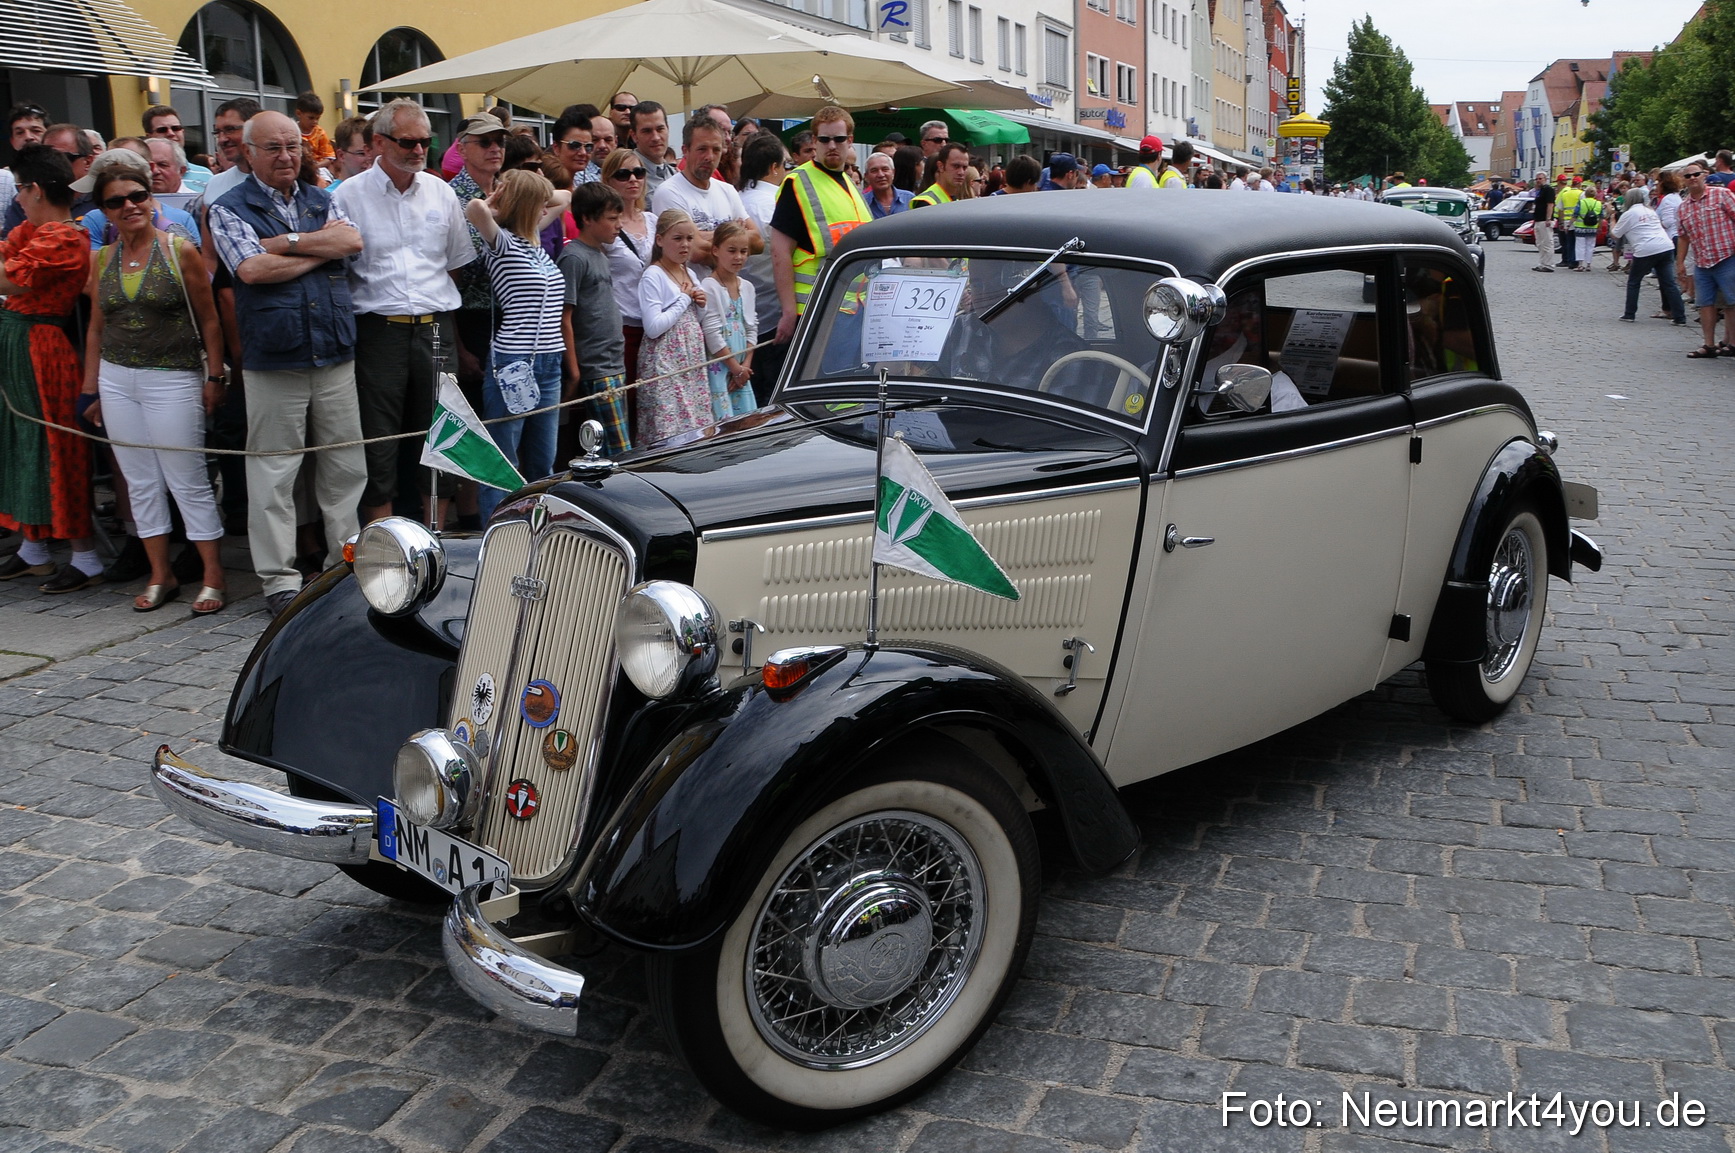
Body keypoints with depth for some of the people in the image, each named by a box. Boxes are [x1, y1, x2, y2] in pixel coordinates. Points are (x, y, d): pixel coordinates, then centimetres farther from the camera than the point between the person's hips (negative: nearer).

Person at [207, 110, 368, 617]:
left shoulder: (322, 200, 16)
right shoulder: (229, 209, 4)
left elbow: (352, 241, -4)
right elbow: (251, 269, -13)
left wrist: (285, 242, -9)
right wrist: (322, 246, -4)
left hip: (336, 357, 4)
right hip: (273, 363, -3)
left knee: (346, 466, 7)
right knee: (273, 473, 0)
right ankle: (279, 579, 8)